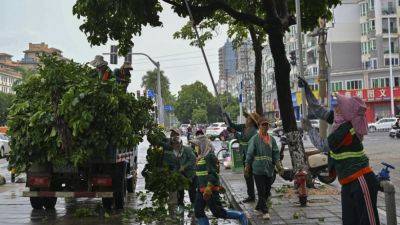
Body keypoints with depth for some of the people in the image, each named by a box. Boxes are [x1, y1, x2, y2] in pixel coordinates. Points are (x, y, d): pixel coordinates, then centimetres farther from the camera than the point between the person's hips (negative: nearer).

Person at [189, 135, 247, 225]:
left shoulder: (210, 156, -16)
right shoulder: (200, 157, 13)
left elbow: (213, 174, -23)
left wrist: (208, 188, -27)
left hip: (210, 190, -9)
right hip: (201, 190, 9)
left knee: (218, 212, -3)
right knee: (198, 212, 7)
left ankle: (241, 216, 14)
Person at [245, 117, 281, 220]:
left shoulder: (272, 139, 9)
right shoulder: (255, 139, -4)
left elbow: (275, 152, 9)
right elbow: (250, 153, -2)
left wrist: (278, 162, -5)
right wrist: (247, 165, -3)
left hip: (269, 169, 5)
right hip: (258, 168, -5)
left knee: (267, 190, 11)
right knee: (261, 191, -5)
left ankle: (259, 207, 29)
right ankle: (265, 211, 2)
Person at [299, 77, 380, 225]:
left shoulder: (346, 129, -18)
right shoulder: (341, 122, 6)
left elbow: (322, 146, -9)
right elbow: (318, 110, 17)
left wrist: (309, 128, 4)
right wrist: (306, 89, 17)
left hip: (361, 181, -9)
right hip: (348, 183, 9)